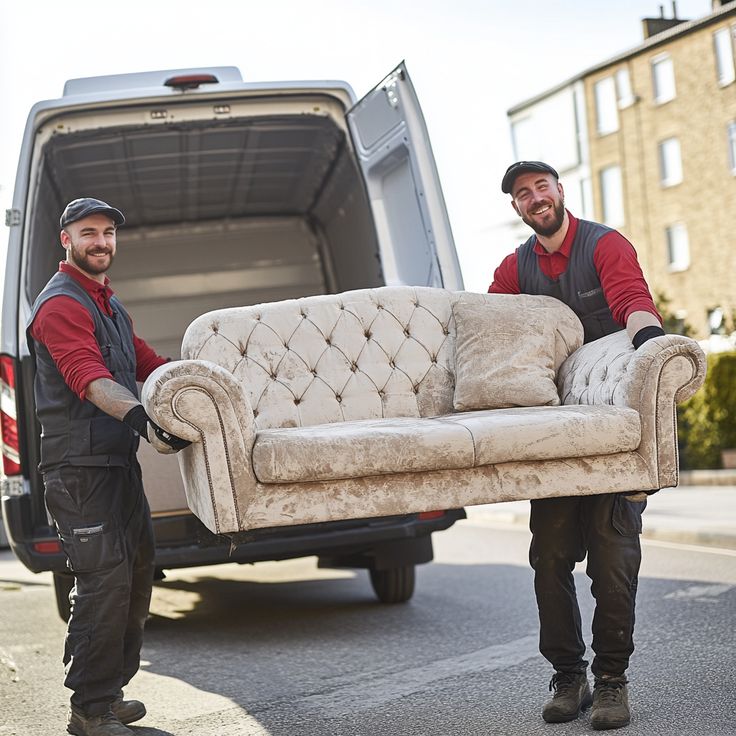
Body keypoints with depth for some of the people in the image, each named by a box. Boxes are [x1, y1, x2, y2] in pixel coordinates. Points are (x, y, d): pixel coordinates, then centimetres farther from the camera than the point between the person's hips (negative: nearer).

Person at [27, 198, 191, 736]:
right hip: (81, 466, -10)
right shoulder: (61, 304, -12)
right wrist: (138, 416, -43)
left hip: (119, 460, 10)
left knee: (136, 575, 13)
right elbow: (90, 379, -28)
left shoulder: (108, 303, 21)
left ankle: (109, 692, 25)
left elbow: (147, 363, 29)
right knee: (105, 582, -11)